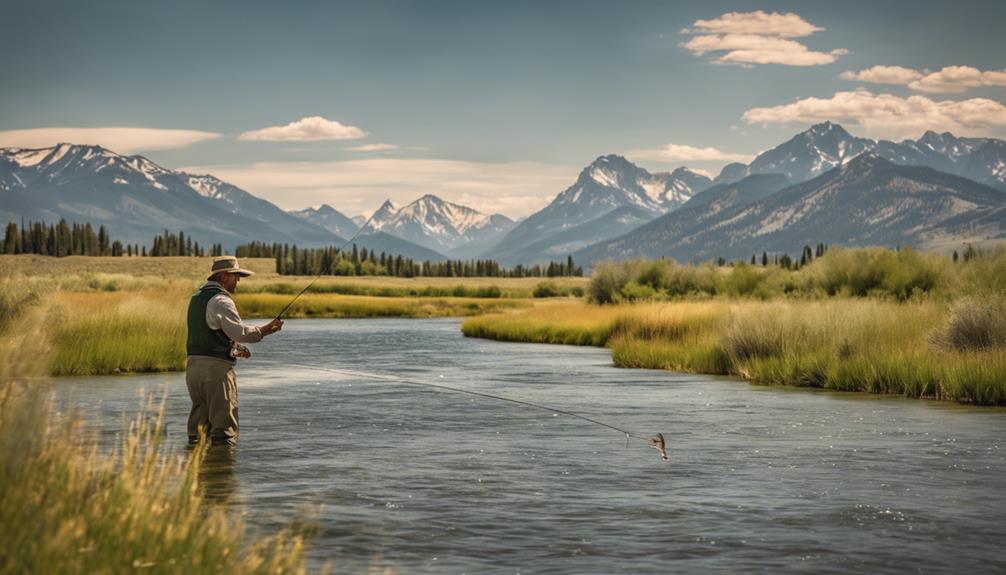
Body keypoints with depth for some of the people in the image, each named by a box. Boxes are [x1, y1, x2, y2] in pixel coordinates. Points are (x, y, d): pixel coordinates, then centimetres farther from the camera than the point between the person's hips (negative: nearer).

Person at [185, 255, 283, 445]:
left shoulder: (196, 297, 17)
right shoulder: (220, 300, -13)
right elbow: (239, 331, -23)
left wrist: (235, 348, 15)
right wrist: (265, 330, -12)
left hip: (193, 364, 9)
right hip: (216, 366, -9)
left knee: (199, 423, 13)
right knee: (224, 425, -5)